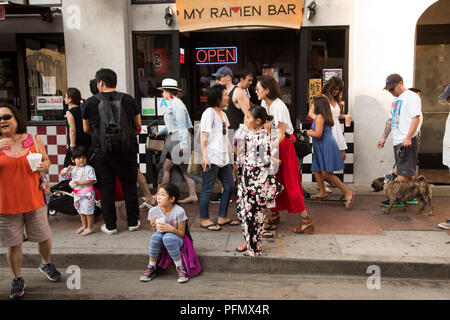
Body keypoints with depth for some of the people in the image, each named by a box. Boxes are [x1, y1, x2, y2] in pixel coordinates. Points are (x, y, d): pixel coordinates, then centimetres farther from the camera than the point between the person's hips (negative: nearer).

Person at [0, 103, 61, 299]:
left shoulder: (34, 140, 1)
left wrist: (44, 165, -12)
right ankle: (17, 279, 30)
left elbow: (46, 160, 12)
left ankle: (46, 264, 43)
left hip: (34, 201, 2)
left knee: (44, 238, 15)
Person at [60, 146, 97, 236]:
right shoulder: (72, 169, 6)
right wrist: (66, 170, -16)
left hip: (87, 194, -7)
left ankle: (90, 228, 12)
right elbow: (62, 174, 7)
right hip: (77, 194, 7)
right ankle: (84, 226, 34)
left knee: (88, 211, 0)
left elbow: (91, 180, -18)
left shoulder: (89, 169, -12)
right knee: (81, 211, 19)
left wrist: (79, 183, -24)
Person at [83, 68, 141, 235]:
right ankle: (133, 222, 20)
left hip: (102, 151, -1)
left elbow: (86, 129, 9)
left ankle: (110, 225, 16)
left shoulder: (90, 103, -3)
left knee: (106, 188, 9)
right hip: (127, 150, 1)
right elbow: (138, 125, 8)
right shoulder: (128, 99, -1)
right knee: (130, 185, 12)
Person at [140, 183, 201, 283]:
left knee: (168, 237, -36)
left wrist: (171, 229, -30)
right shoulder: (153, 211, -8)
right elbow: (155, 230, 4)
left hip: (178, 241, -3)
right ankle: (151, 268, -11)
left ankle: (180, 269, -19)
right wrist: (154, 227, -19)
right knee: (156, 236, -31)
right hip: (160, 244, 3)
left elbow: (181, 234, -12)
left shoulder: (179, 211, -18)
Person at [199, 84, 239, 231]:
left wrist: (230, 153, 20)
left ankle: (222, 218, 22)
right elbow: (203, 136, -13)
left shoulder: (223, 114, 17)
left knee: (229, 187, 11)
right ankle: (204, 219, 12)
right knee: (207, 189, 0)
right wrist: (204, 155, -19)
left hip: (224, 157, 9)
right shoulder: (209, 113, -9)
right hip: (212, 158, -9)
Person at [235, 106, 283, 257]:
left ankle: (254, 247, 18)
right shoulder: (250, 133, 8)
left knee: (254, 212, 2)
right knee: (242, 208, 15)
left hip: (258, 179, -9)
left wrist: (246, 160, -12)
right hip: (246, 177, 9)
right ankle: (249, 241, 32)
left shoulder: (264, 136, -18)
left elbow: (265, 160, -20)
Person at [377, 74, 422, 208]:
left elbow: (416, 118, -16)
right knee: (408, 171, 13)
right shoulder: (396, 100, 20)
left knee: (404, 172, -7)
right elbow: (390, 120, 25)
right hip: (397, 141, 9)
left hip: (408, 141, -9)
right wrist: (384, 137, 22)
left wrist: (408, 138, -24)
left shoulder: (411, 97, -8)